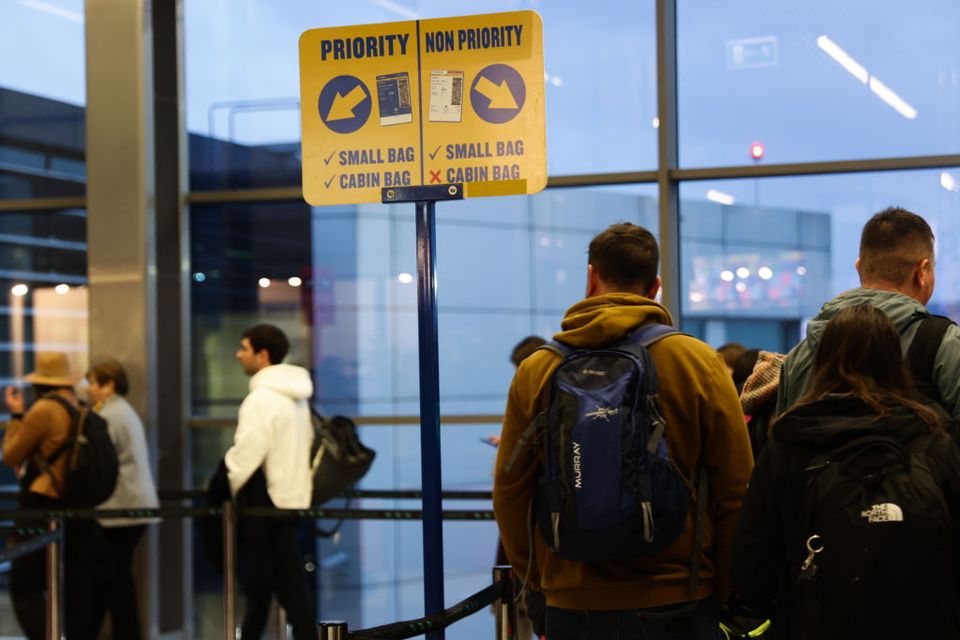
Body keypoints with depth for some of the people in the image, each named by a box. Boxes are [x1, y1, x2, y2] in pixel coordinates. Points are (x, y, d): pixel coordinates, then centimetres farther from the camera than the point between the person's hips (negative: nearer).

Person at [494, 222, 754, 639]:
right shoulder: (700, 362, -5)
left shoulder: (536, 370, -2)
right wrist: (723, 589, 10)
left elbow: (509, 490, 2)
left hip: (571, 606, 1)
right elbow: (736, 491, -3)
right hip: (678, 604, -1)